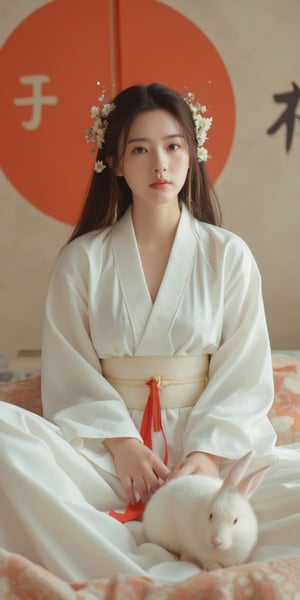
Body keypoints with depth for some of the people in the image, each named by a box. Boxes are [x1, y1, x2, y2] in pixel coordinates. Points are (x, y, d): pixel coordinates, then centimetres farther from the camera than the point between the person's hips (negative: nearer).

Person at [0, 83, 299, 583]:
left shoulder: (229, 255, 5)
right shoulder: (82, 259, 6)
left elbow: (243, 375, 1)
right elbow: (71, 373, 1)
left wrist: (209, 453, -15)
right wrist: (119, 442, -14)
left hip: (210, 444, 1)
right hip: (109, 444, 0)